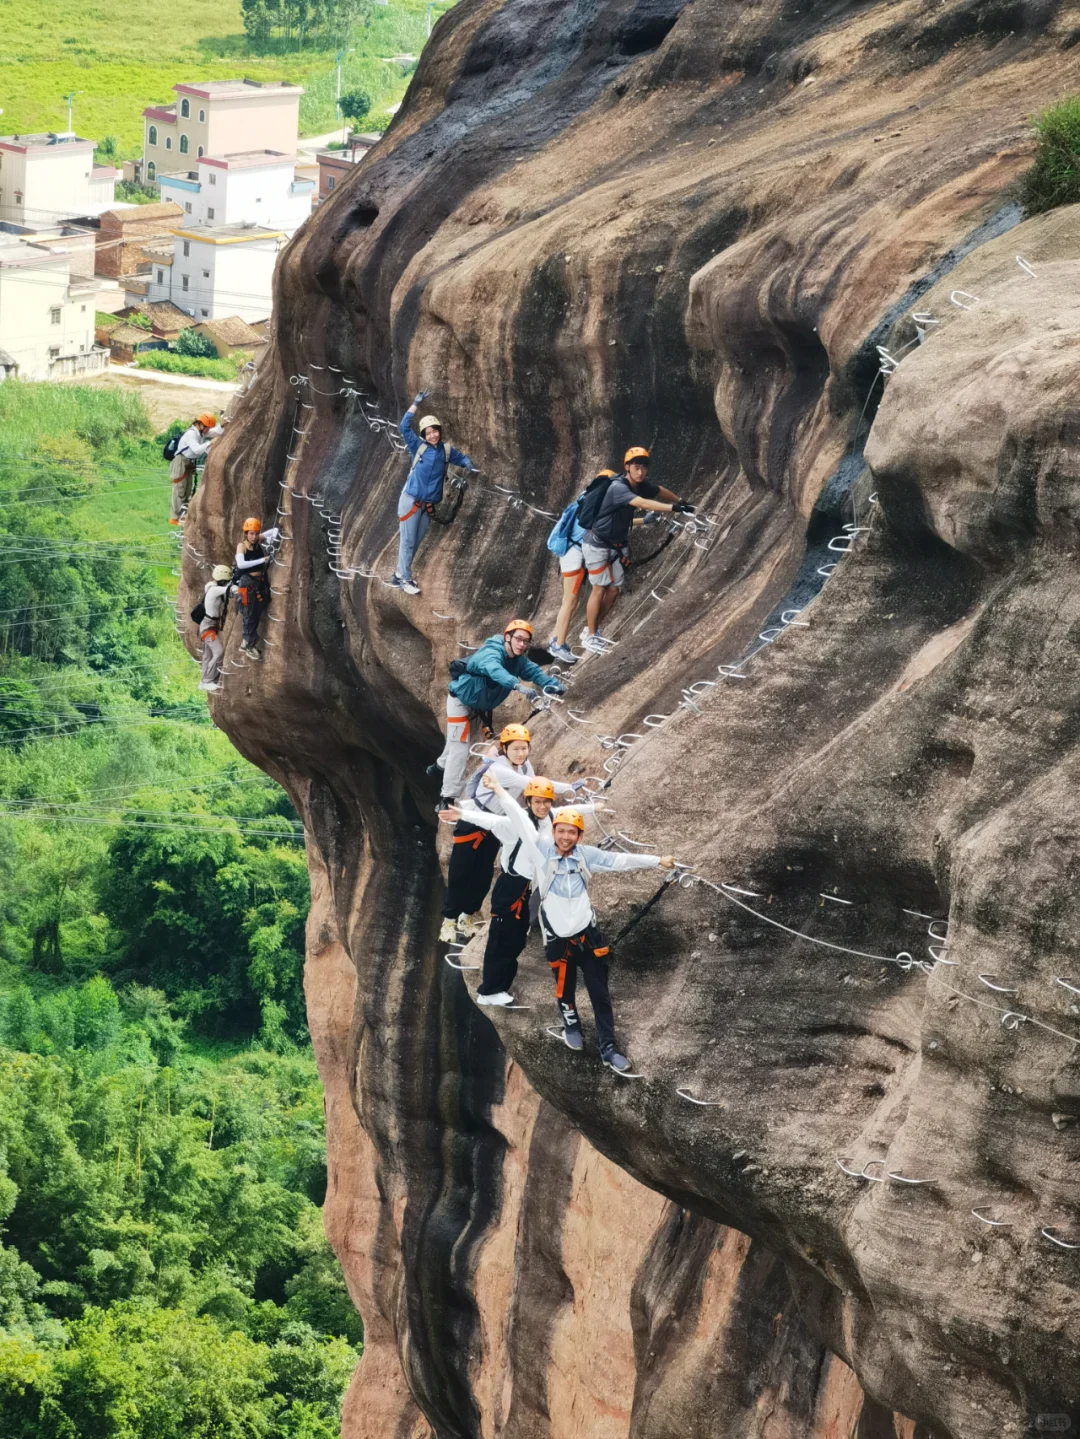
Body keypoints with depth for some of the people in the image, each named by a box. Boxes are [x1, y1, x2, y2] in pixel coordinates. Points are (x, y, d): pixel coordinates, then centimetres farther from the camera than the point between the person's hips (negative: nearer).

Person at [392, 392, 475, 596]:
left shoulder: (446, 450, 3)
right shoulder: (418, 446, -6)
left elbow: (461, 457, 19)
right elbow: (405, 427, -15)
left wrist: (468, 464, -5)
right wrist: (416, 405, -21)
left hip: (428, 505, 5)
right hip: (410, 500, -5)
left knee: (415, 542, 13)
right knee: (407, 541, -2)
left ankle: (399, 576, 25)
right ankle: (405, 579, 4)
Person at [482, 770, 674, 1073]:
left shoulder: (586, 855, -2)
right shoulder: (541, 851, -8)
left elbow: (620, 861, 4)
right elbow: (520, 820, -7)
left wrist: (657, 861, 5)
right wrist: (499, 791, -6)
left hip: (587, 933, 2)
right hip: (557, 936, -2)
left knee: (600, 992, 3)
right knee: (565, 988, 13)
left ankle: (609, 1048, 8)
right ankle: (571, 1025, 42)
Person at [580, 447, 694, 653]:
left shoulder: (641, 486, -5)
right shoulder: (618, 488, -30)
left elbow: (659, 491, 18)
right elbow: (643, 504, -45)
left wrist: (681, 502, 21)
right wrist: (674, 509, -52)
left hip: (616, 545, 7)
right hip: (597, 544, -7)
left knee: (613, 591, 7)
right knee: (599, 589, -1)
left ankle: (594, 628, 23)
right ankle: (590, 636, 10)